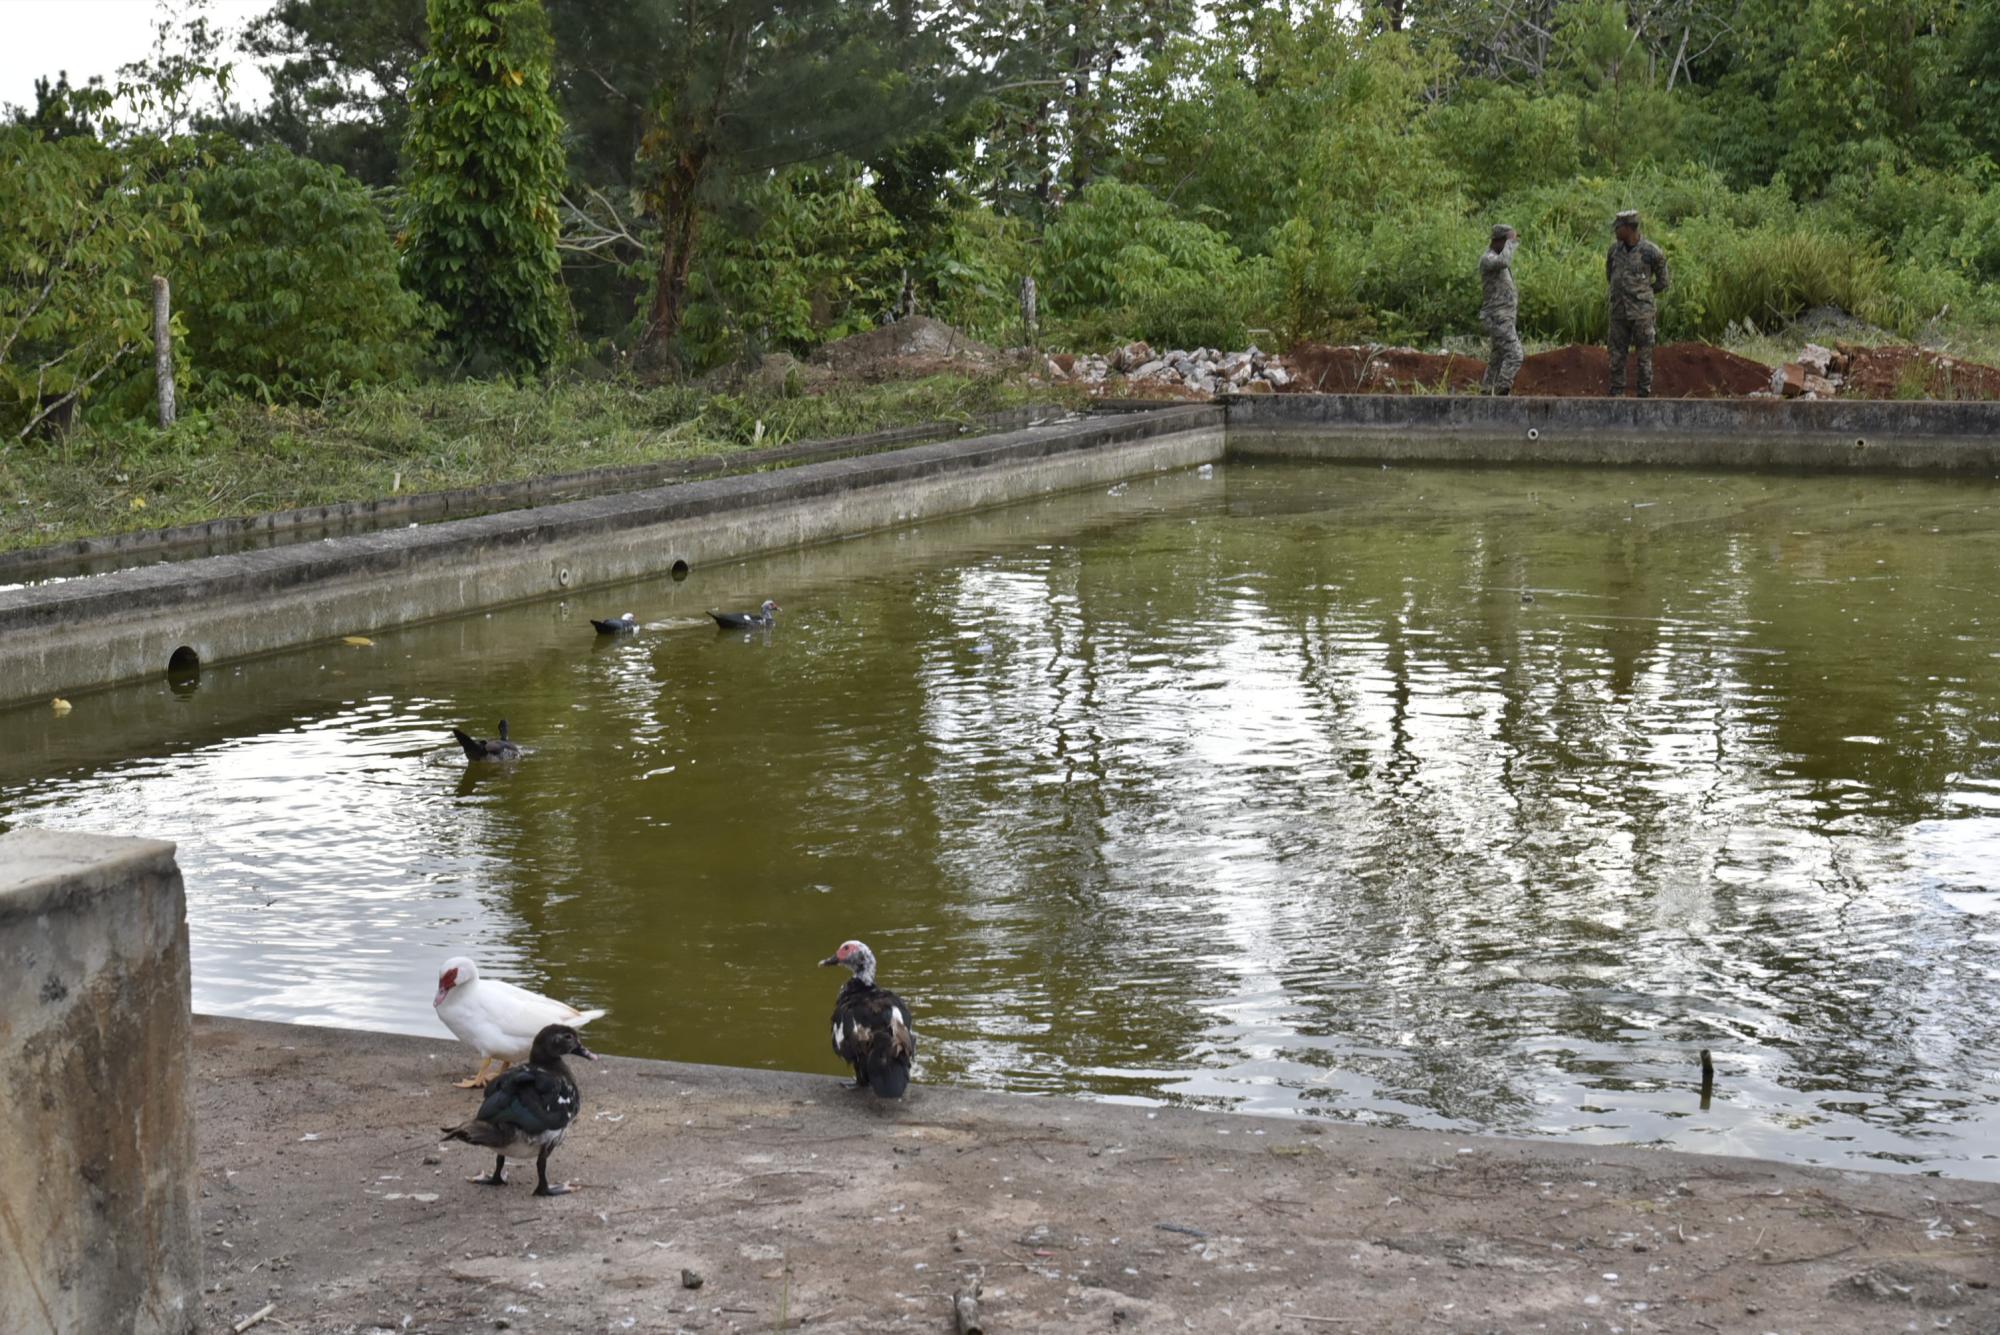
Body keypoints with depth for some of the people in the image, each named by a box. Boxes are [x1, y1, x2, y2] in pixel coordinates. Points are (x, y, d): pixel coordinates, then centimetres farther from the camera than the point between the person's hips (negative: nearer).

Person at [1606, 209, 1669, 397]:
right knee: (1617, 354, 6)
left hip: (1642, 313, -4)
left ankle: (1645, 395, 6)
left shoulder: (1650, 252, -9)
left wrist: (1641, 293, 8)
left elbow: (1662, 282, 3)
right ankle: (1617, 394, 13)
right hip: (1619, 311, 4)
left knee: (1644, 356, 1)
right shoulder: (1615, 249, 5)